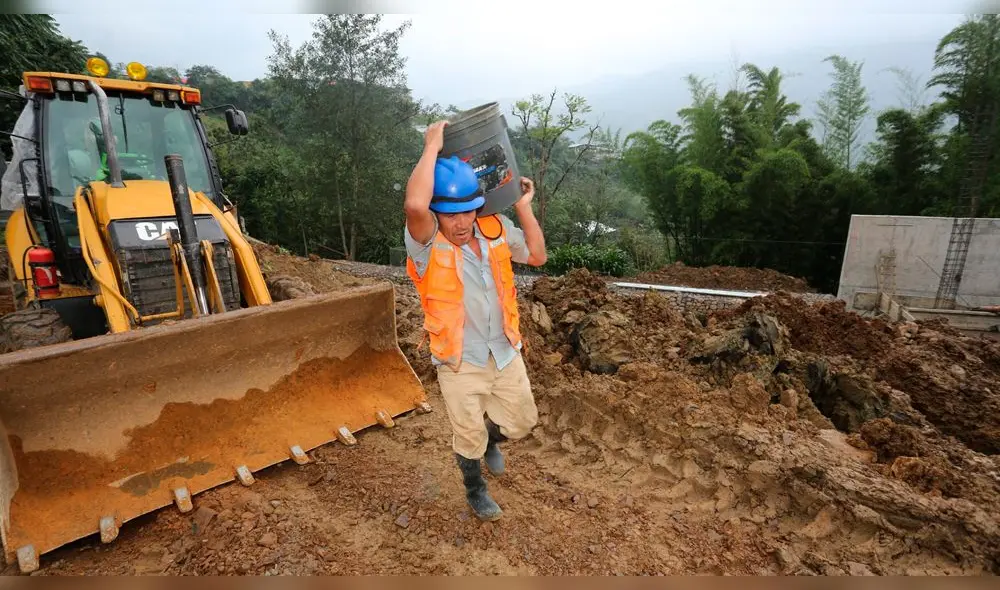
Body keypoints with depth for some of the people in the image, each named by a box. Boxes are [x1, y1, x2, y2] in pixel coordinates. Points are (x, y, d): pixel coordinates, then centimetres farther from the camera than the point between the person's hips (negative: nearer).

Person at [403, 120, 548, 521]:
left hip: (506, 353, 5)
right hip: (460, 364, -4)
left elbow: (537, 256, 7)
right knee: (469, 436, 16)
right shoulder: (428, 245, -21)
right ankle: (475, 491, 48)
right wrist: (432, 146, -31)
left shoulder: (496, 231, -5)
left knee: (522, 421, 22)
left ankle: (491, 441, 58)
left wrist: (524, 208, 1)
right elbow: (414, 205, -43)